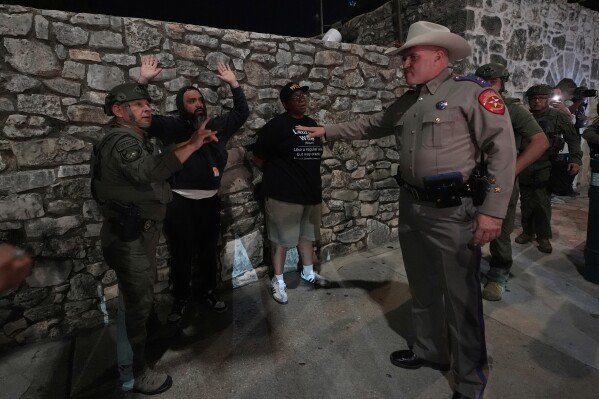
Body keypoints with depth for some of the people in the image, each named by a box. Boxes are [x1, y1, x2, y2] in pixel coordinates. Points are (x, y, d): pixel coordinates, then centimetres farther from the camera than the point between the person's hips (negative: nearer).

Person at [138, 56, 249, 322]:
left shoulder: (217, 126, 9)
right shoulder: (171, 127, -2)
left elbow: (242, 112, 18)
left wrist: (233, 84, 12)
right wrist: (143, 80, -15)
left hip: (210, 201, 4)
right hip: (181, 203, -3)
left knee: (209, 252, 16)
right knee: (181, 255, 8)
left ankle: (207, 291, 36)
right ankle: (180, 298, 27)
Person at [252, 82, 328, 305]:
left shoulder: (312, 124, 11)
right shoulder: (276, 125, -10)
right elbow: (258, 158, -7)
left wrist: (311, 180, 13)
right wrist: (278, 173, 3)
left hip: (311, 192, 7)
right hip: (284, 194, -7)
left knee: (308, 234, 18)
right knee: (281, 238, 3)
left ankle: (308, 272, 36)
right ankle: (278, 280, 19)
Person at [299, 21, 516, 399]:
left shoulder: (473, 91, -8)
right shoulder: (406, 102, 15)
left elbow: (502, 149, -13)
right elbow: (369, 126, 27)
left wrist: (493, 210, -18)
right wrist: (327, 131, 26)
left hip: (453, 211, -7)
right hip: (411, 206, 7)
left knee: (461, 296, 4)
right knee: (422, 287, 18)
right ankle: (430, 350, 40)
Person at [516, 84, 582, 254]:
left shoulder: (558, 116, 2)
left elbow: (573, 138, 5)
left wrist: (575, 159, -5)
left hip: (545, 167, -2)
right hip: (525, 167, 2)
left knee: (542, 202, -4)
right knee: (526, 201, 8)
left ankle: (544, 237, 8)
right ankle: (527, 232, 21)